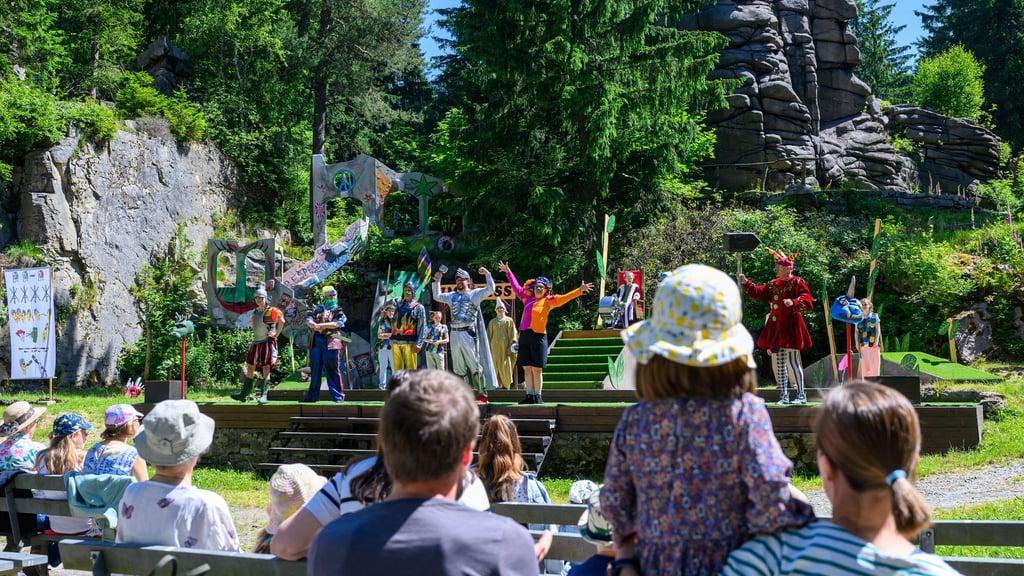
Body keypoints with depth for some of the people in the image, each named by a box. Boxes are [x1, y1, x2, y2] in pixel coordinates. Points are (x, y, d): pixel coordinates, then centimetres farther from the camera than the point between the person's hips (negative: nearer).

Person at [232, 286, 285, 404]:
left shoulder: (271, 311, -9)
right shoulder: (255, 312, 14)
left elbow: (281, 321, -20)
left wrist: (276, 334, -15)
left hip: (267, 343, -8)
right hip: (256, 343, 8)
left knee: (266, 369, -8)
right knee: (250, 367, 8)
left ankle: (263, 395, -9)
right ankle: (243, 395, 12)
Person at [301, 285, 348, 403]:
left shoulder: (338, 310, 6)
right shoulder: (318, 309, 18)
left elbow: (338, 323, -10)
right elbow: (308, 320, 8)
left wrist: (321, 325, -14)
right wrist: (314, 325, -15)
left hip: (331, 343, -4)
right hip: (316, 341, 4)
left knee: (333, 371, -5)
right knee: (315, 370, 8)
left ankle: (338, 396, -1)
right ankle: (312, 396, 15)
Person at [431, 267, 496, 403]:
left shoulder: (475, 294, 4)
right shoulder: (452, 296, 19)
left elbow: (490, 289, -7)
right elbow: (437, 296, 26)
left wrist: (487, 274, -12)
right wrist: (437, 281, 19)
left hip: (469, 334, -6)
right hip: (455, 334, 6)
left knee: (475, 365, -8)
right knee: (458, 367, 7)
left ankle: (482, 395, -7)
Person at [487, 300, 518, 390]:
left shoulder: (509, 320, 8)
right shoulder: (492, 322, 16)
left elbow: (513, 335, 2)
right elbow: (489, 336, 16)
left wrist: (510, 347, -7)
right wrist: (489, 348, 7)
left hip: (505, 347, -2)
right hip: (495, 347, 3)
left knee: (505, 366, -5)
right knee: (496, 367, -2)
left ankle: (506, 385, 0)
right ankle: (498, 385, 1)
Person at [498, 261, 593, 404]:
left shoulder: (548, 301, 2)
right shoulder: (527, 299, 13)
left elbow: (565, 298, -6)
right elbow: (516, 287, 25)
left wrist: (580, 290, -16)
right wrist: (508, 271, 32)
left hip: (538, 336, -4)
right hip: (524, 335, 4)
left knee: (537, 369, -3)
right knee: (527, 369, 6)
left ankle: (538, 396, 2)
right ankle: (529, 396, 11)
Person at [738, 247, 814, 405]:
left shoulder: (797, 282, -7)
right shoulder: (775, 284, 15)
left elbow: (806, 300, -18)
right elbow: (760, 292, 22)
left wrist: (794, 302, -34)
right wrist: (746, 283, 16)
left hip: (790, 326, -8)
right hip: (776, 327, 8)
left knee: (793, 361, -9)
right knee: (779, 362, 9)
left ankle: (801, 395, -1)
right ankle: (784, 396, 15)